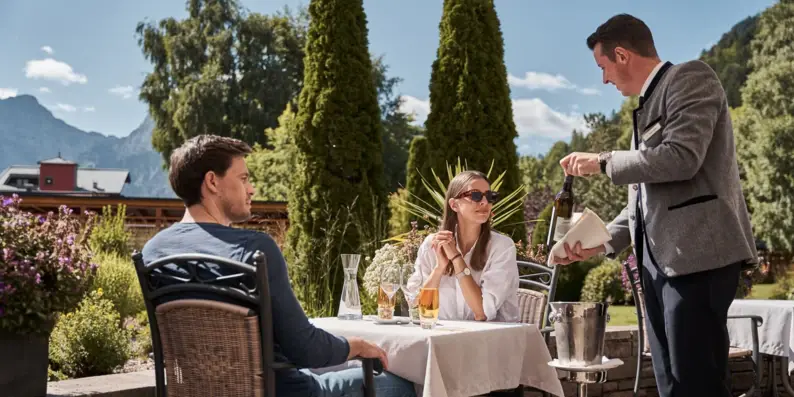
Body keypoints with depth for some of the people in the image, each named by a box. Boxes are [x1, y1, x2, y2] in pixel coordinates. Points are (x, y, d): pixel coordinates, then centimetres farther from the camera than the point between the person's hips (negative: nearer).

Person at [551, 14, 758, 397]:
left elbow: (681, 157, -18)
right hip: (658, 260, 9)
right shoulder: (648, 105, 23)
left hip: (696, 253, -9)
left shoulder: (690, 77, -2)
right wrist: (602, 242, 14)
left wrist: (602, 162, -8)